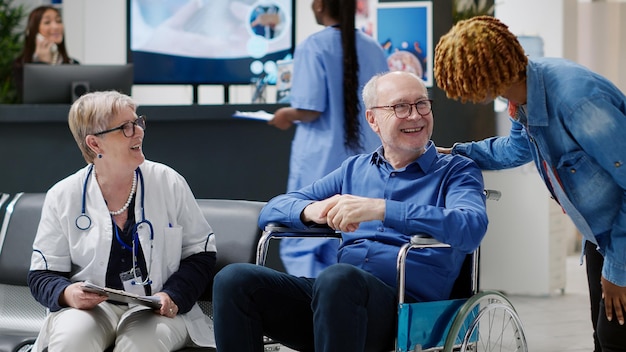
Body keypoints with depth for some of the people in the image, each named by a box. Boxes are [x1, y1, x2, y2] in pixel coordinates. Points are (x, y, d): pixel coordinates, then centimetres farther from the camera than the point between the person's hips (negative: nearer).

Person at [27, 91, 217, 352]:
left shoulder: (169, 182, 5)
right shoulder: (63, 197, 4)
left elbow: (200, 253, 9)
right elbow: (43, 275, 7)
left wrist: (173, 295, -9)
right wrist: (67, 294, -16)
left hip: (158, 309, 0)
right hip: (90, 307, 0)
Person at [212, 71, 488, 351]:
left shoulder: (457, 171, 11)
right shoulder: (355, 168, 25)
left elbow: (472, 229, -13)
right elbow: (272, 211, 18)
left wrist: (380, 209, -21)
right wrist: (311, 211, -7)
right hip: (335, 295, 5)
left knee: (337, 278, -39)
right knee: (233, 279, -20)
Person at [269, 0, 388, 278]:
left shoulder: (313, 47, -11)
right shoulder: (373, 49, 5)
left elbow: (310, 109, -17)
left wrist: (287, 115, 3)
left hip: (321, 165, -6)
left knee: (300, 249, 2)